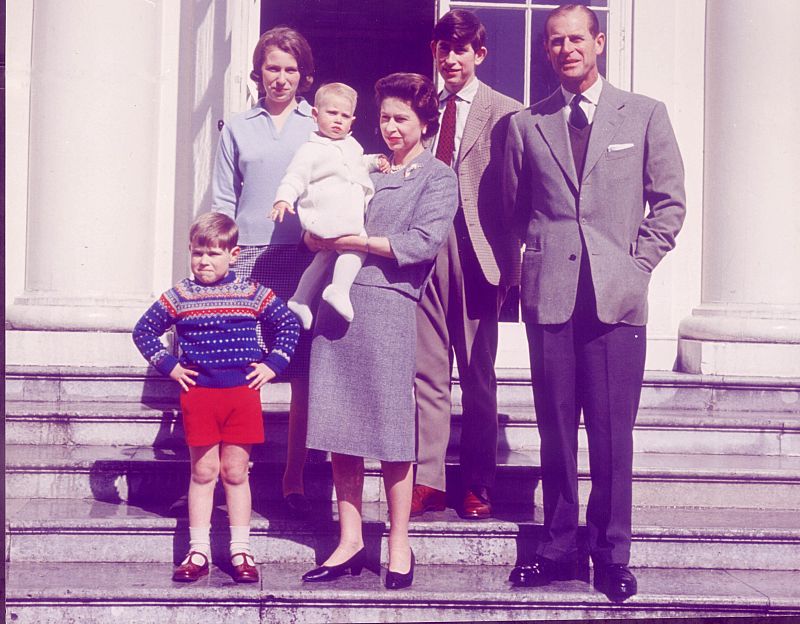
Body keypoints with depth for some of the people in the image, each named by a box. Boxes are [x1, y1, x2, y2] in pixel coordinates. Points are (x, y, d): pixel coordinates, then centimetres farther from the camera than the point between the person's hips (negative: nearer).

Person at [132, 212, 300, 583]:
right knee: (203, 472, 5)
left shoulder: (252, 294, 2)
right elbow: (144, 330, 11)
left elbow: (289, 324, 11)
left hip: (243, 393, 0)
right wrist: (167, 365, 2)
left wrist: (273, 364, 3)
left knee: (236, 473, 5)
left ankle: (240, 552, 13)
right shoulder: (179, 296, 2)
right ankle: (198, 552, 12)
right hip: (198, 394, 0)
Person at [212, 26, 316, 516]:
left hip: (306, 257, 0)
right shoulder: (239, 128, 15)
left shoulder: (321, 124, 13)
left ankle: (294, 478, 6)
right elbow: (224, 200, 13)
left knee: (304, 374, -2)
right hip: (249, 260, 1)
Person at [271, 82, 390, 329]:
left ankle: (300, 300, 27)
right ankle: (339, 290, -22)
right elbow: (295, 177, -17)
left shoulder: (351, 145, 18)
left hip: (350, 217, 9)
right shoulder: (311, 150, -8)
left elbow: (358, 164, 39)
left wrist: (375, 161, 22)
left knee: (326, 256, 16)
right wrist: (284, 199, -32)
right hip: (324, 216, -9)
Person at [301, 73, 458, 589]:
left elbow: (423, 242, -10)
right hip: (337, 301, 5)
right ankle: (350, 543, 12)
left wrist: (352, 241, -8)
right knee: (340, 428, 4)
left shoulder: (438, 177, 6)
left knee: (392, 429, -2)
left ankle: (399, 546, 9)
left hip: (388, 303, -5)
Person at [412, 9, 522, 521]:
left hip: (477, 252, -3)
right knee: (427, 371, 3)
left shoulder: (506, 112, 2)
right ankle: (429, 481, 7)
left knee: (479, 376, 5)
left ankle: (478, 485, 13)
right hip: (425, 249, 3)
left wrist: (508, 260, -8)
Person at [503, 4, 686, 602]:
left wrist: (637, 263, -1)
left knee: (612, 430, -1)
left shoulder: (645, 114, 8)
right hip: (549, 294, 2)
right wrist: (538, 259, 6)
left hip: (616, 296, -1)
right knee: (555, 428, 6)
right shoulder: (525, 125, 12)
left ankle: (612, 554, 10)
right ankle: (559, 547, 15)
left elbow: (670, 202, 8)